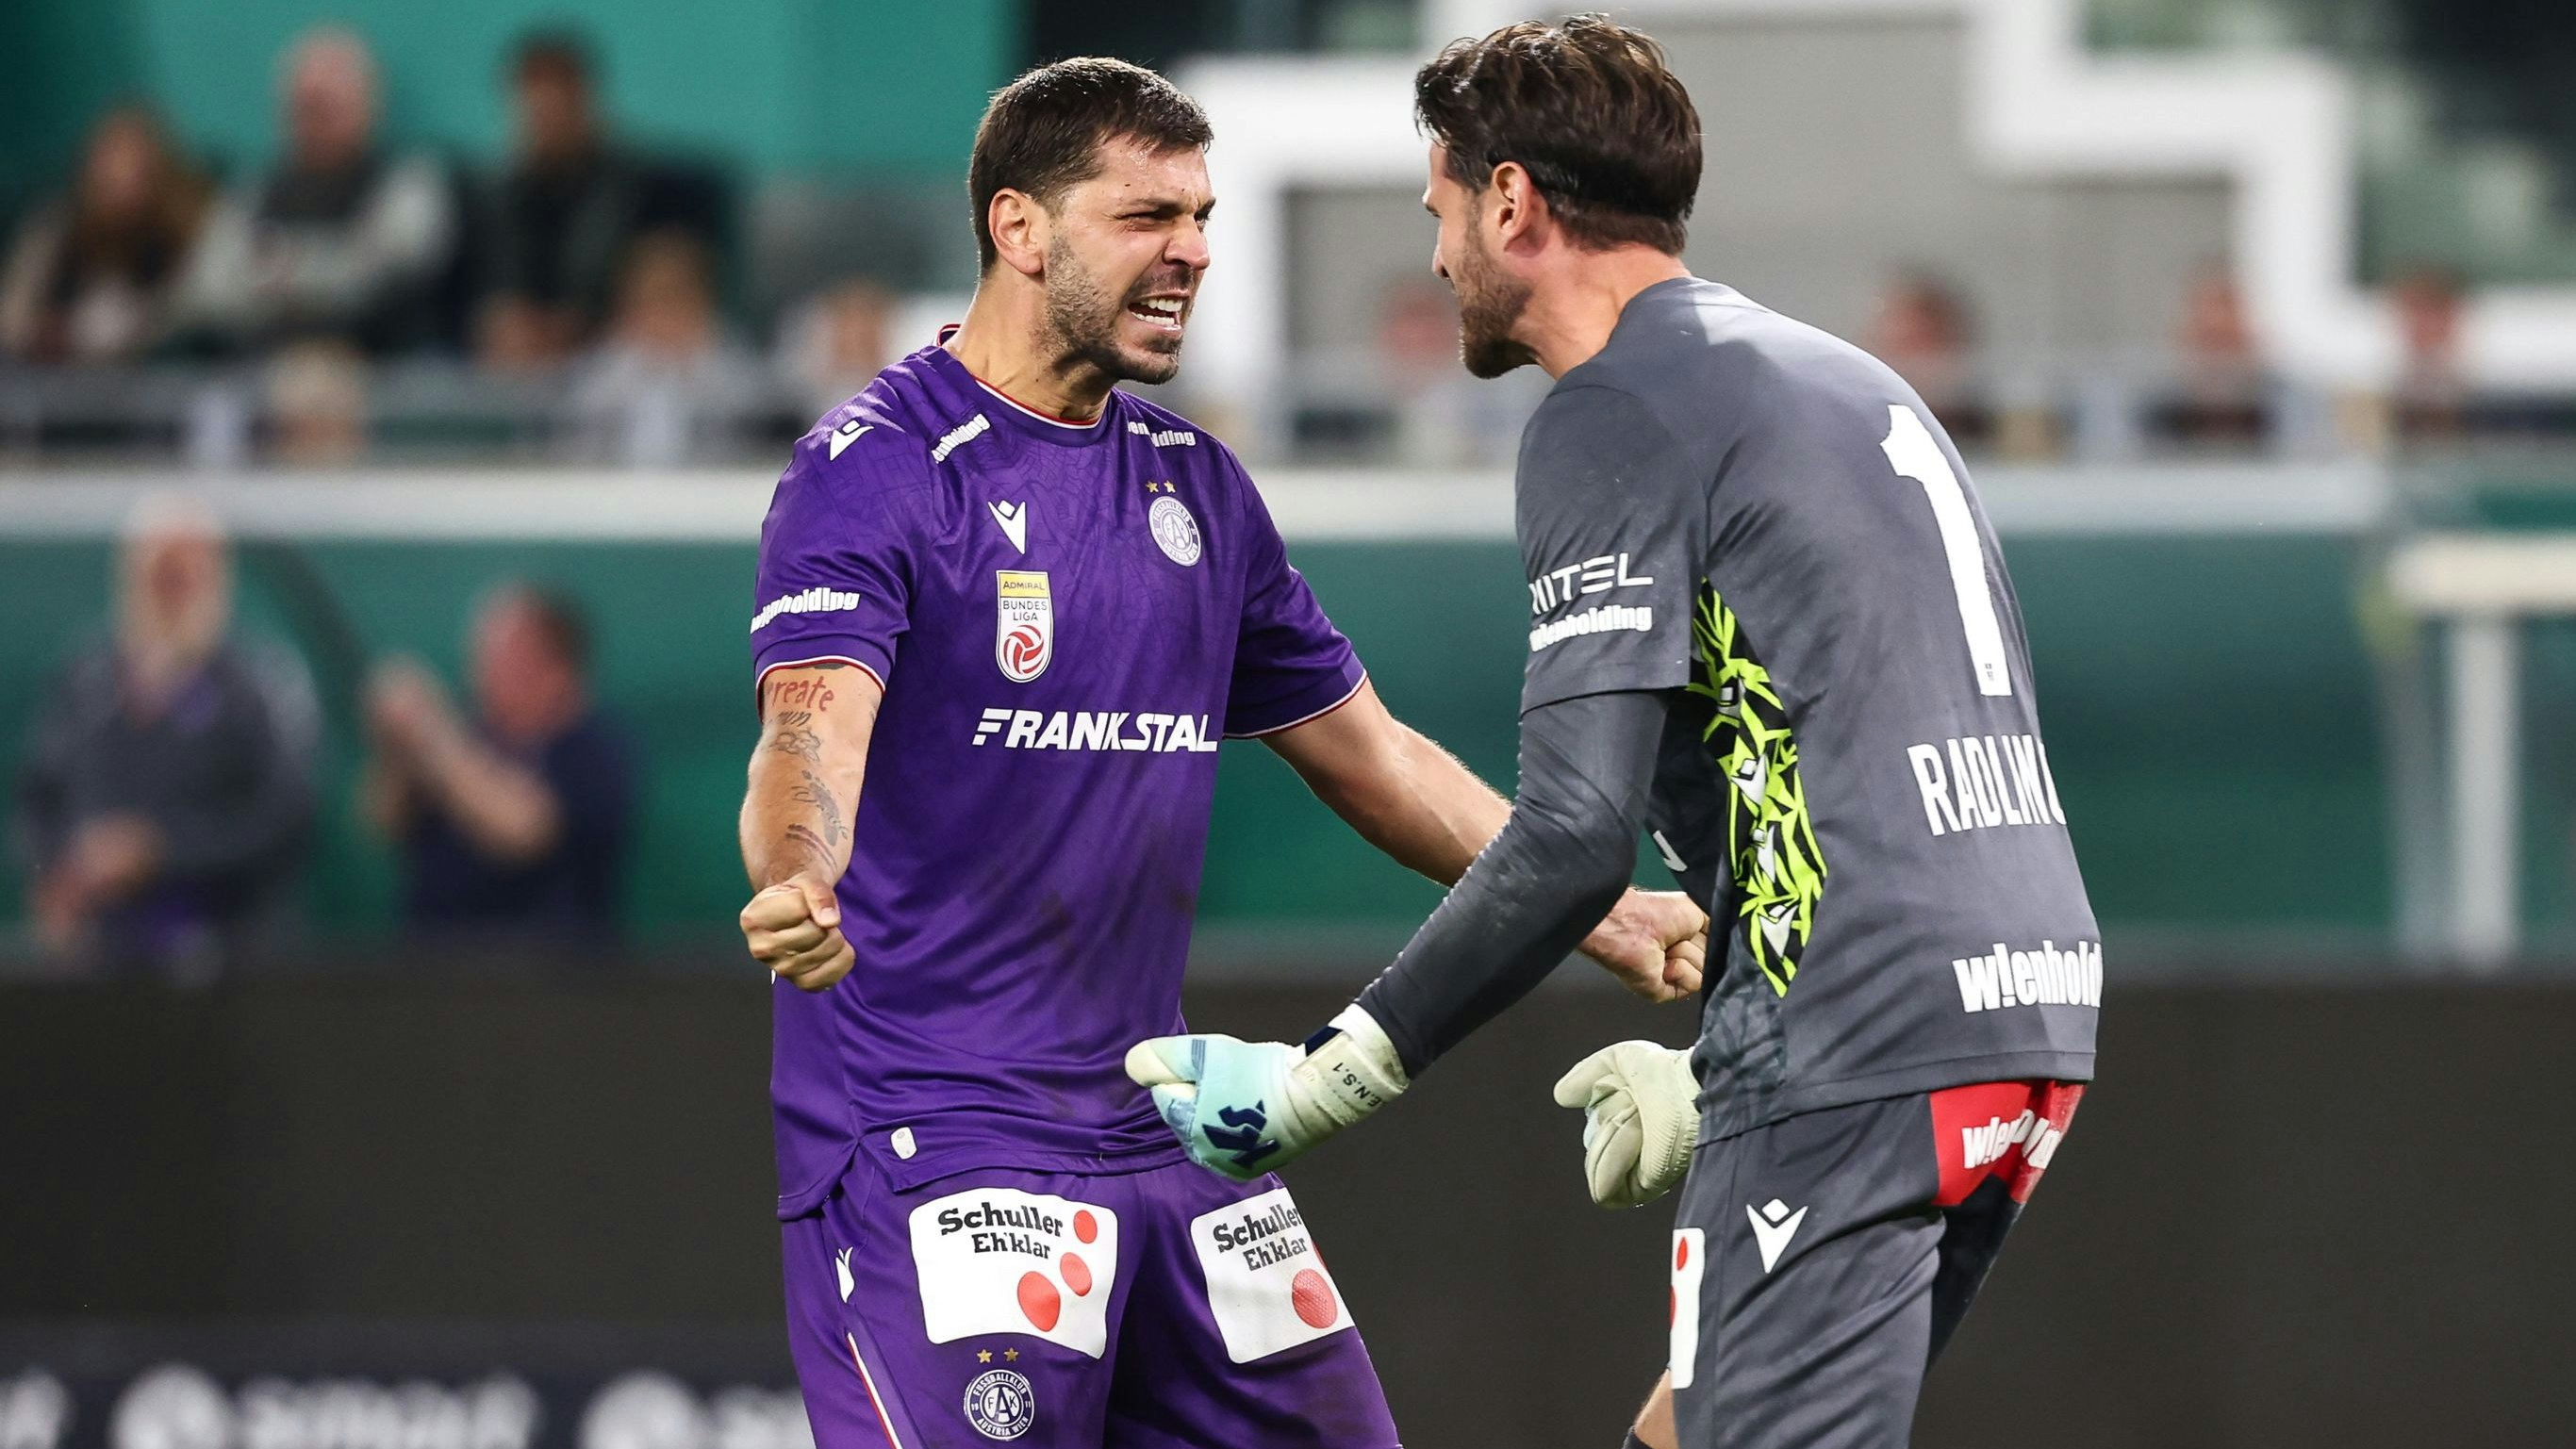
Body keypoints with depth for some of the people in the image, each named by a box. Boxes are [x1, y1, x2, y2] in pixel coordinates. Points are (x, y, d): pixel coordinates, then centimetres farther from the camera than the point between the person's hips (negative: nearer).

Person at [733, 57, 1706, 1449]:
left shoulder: (1195, 483, 14)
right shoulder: (874, 468, -8)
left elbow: (1364, 751, 24)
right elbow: (813, 727, -24)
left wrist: (1601, 915, 17)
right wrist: (796, 888, -45)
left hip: (1159, 1124, 8)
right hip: (926, 1129, -8)